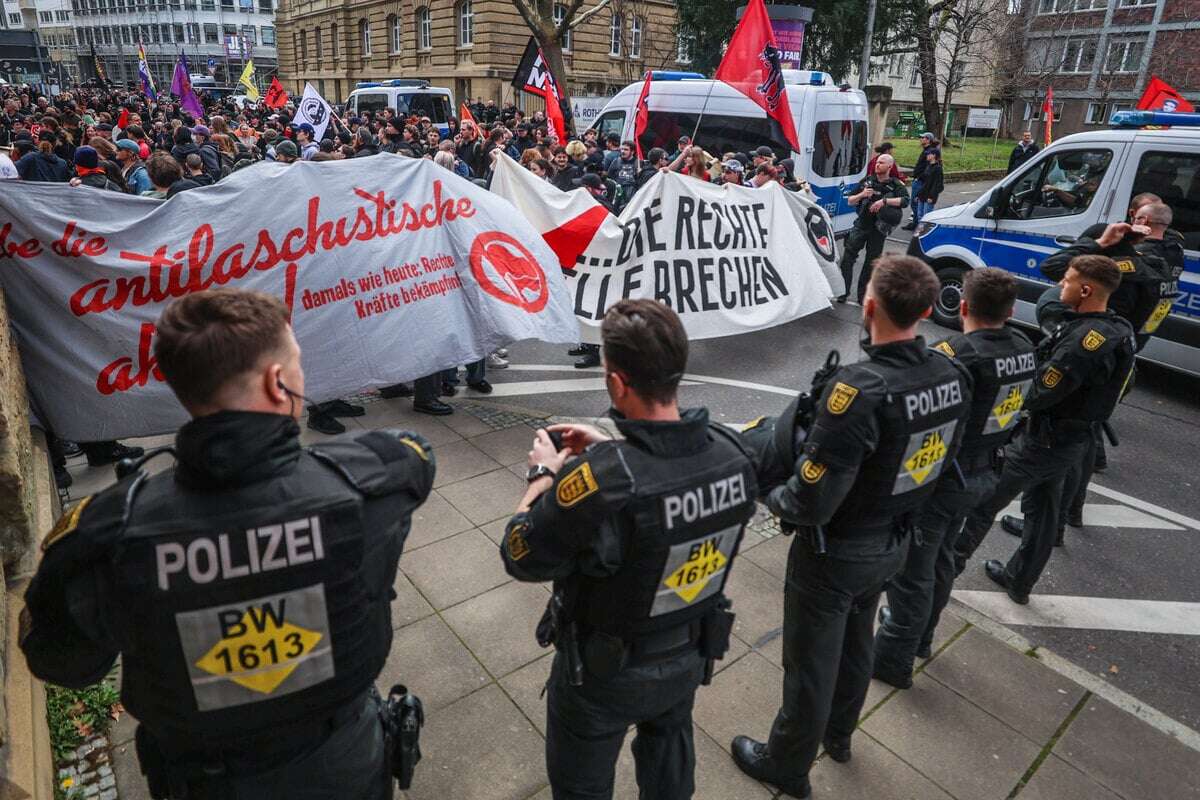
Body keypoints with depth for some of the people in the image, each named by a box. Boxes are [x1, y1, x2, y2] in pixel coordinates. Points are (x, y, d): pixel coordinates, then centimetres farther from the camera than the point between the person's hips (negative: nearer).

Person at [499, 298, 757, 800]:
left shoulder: (598, 481, -39)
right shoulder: (730, 451, -20)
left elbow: (520, 558, -22)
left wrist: (543, 475, -9)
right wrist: (610, 452, 3)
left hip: (605, 673, -4)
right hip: (691, 656, 5)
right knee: (670, 751, 34)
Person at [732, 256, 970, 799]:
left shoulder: (859, 390, -34)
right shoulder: (951, 375, -10)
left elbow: (811, 503, -31)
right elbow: (939, 456, 6)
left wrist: (771, 495, -11)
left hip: (835, 553, -7)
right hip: (891, 544, 7)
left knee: (810, 663, 15)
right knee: (856, 643, 29)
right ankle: (838, 734, 55)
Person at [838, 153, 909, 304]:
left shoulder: (896, 185, 0)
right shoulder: (867, 181, 8)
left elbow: (905, 201, -17)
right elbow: (850, 201, 10)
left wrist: (884, 201, -27)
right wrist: (862, 195, -10)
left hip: (879, 229, -1)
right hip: (861, 224, 1)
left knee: (871, 262, 5)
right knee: (848, 255, -11)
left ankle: (862, 295, 14)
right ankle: (842, 291, -8)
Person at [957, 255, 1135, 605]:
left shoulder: (1086, 340, -29)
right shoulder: (1113, 327, 2)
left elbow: (1038, 394, -27)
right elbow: (1047, 306, 14)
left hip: (1044, 441, -10)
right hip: (1072, 440, 10)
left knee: (983, 499, 6)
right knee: (1042, 509, 21)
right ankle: (1019, 581, 37)